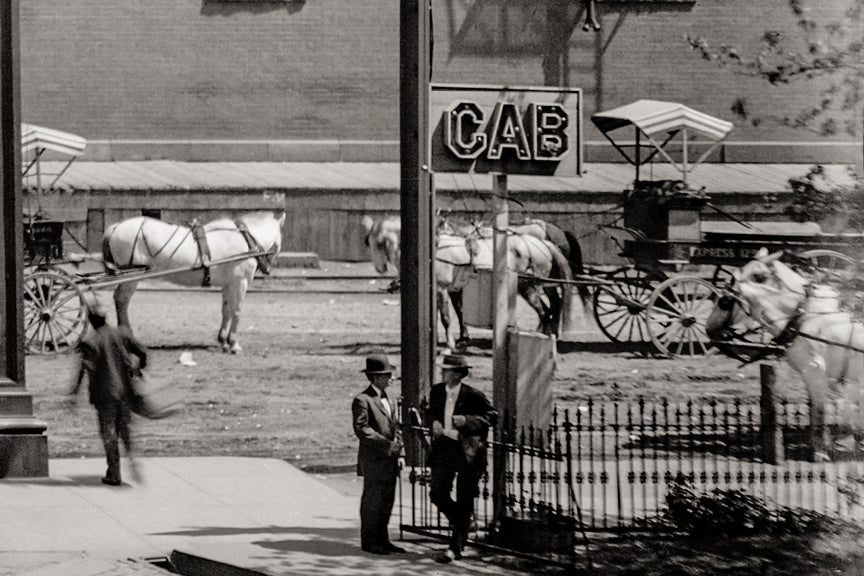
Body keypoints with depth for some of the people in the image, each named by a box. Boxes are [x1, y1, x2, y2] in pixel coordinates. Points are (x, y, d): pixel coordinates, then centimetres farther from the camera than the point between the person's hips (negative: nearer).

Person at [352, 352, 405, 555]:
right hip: (374, 460, -8)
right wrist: (386, 444, -17)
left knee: (387, 501, 9)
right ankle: (369, 541, 1)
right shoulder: (362, 400, -9)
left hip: (389, 460, 8)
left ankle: (382, 540, 16)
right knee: (372, 501, -5)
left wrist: (398, 444, 7)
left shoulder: (388, 400, 19)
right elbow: (361, 428, -16)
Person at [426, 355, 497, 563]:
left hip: (467, 451, -5)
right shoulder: (437, 391, 5)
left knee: (464, 501, 0)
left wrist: (467, 421, -19)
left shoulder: (473, 396, -12)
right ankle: (461, 524, 27)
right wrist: (434, 422, 0)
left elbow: (492, 417, -6)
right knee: (437, 493, -1)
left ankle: (456, 548, 7)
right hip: (444, 448, 5)